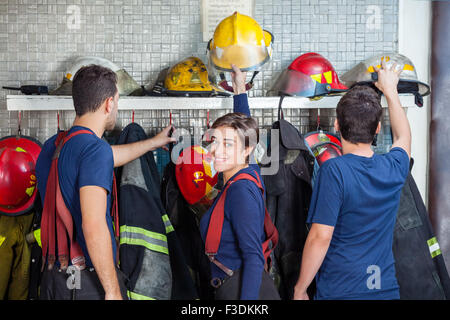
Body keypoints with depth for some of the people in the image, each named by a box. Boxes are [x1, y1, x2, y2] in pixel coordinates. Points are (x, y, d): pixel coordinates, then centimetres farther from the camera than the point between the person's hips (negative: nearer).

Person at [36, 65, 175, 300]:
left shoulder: (51, 146, 9)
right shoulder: (95, 149, -18)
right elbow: (93, 226, -26)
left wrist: (153, 142, 41)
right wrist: (113, 291, -20)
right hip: (89, 282, -8)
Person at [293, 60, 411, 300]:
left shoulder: (334, 171, -17)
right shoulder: (394, 169, -1)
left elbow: (321, 236, -20)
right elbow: (403, 136, 23)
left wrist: (299, 289, -9)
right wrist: (390, 90, 34)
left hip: (340, 290, -5)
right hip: (386, 289, 5)